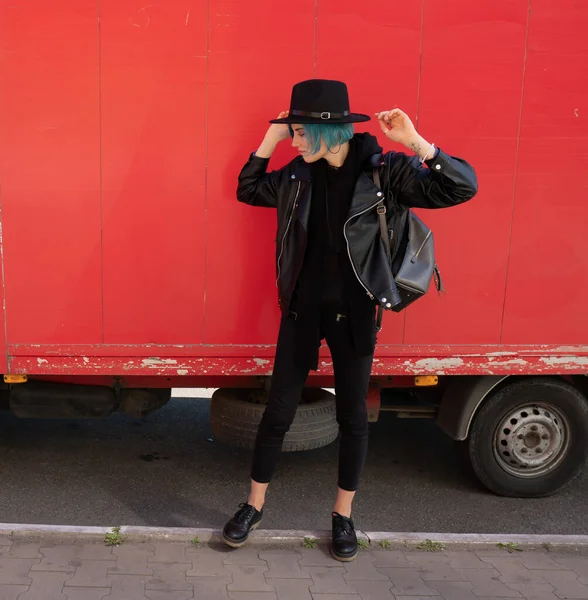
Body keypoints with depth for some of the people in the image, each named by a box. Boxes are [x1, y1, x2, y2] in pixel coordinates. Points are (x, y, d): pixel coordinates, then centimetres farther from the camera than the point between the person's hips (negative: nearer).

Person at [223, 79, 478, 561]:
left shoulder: (384, 169, -9)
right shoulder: (299, 175, 1)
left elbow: (462, 187, -14)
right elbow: (248, 190, 15)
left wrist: (415, 142, -25)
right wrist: (269, 139, 4)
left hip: (353, 311, -2)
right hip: (303, 307, 3)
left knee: (352, 414, 10)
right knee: (279, 409, 8)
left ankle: (343, 515, 29)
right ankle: (254, 505, 26)